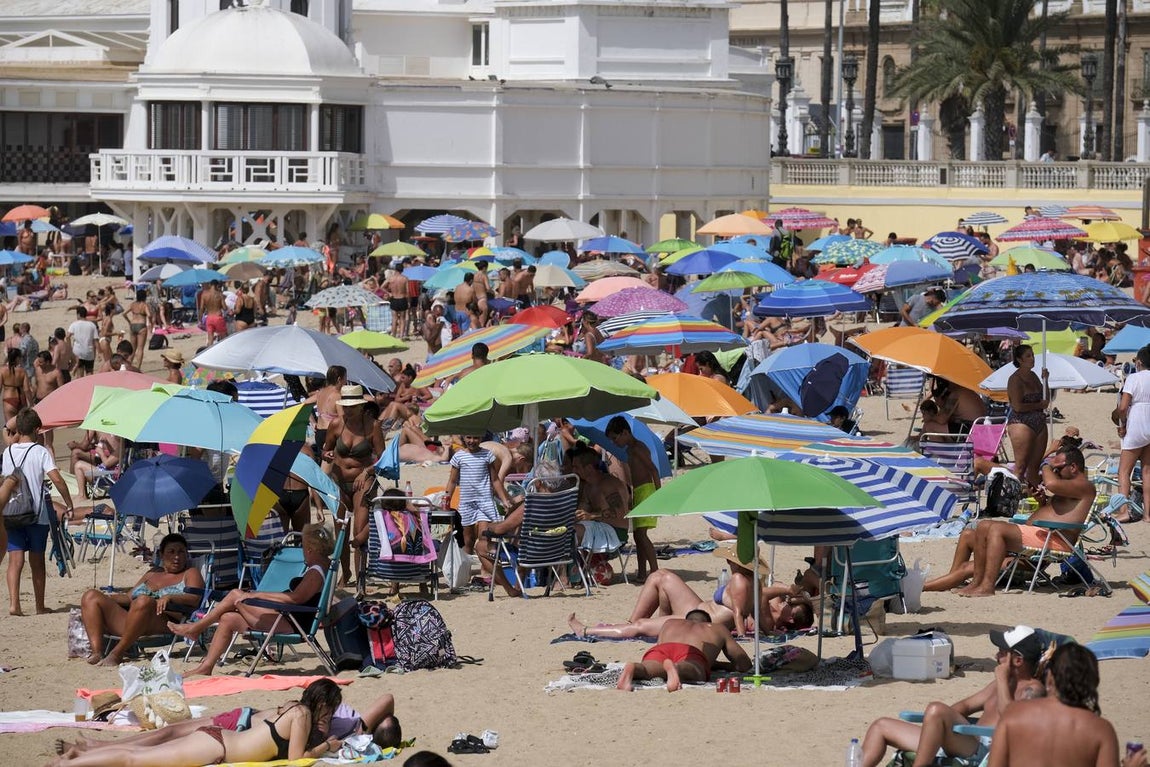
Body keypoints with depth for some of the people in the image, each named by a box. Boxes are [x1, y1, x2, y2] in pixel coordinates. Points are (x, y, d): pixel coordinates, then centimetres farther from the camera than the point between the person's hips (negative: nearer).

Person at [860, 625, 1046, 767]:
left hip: (983, 751, -10)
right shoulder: (1005, 683, 26)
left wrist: (1002, 680, -8)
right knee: (881, 726, 12)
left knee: (936, 710, -36)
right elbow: (967, 705, 33)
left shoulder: (1033, 689, -2)